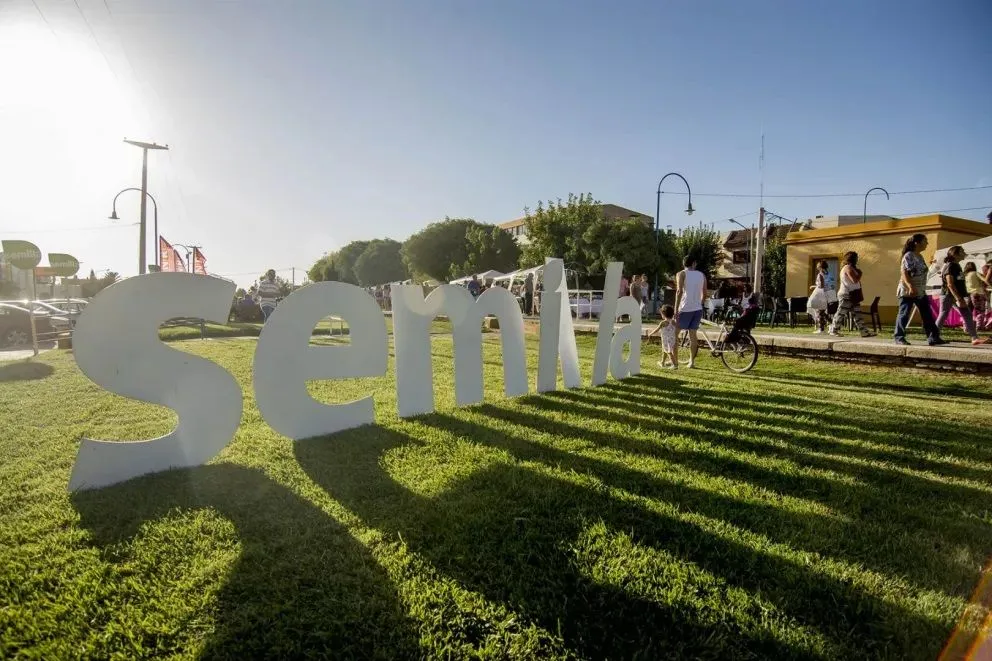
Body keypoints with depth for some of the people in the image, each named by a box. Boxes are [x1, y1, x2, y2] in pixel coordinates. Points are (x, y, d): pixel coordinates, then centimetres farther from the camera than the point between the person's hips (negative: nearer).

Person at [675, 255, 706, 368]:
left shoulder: (681, 274, -4)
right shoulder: (702, 275, 11)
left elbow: (679, 291, -15)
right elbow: (704, 293, 11)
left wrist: (676, 309, -15)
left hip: (685, 309, -5)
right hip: (698, 309, 5)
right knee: (693, 334, 8)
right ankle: (692, 361, 9)